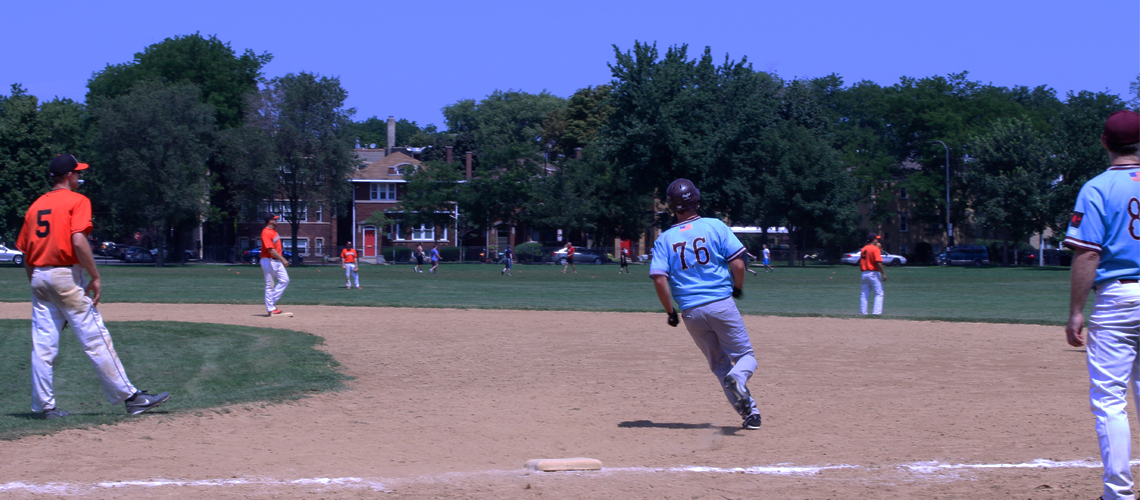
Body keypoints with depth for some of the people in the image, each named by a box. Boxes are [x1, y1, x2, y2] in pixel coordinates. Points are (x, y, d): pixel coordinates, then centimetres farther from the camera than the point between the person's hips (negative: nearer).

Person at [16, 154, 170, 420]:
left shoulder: (35, 206, 15)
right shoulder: (77, 201, -4)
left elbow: (25, 252, 12)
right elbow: (78, 241, -18)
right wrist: (95, 277, -13)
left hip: (39, 278, 7)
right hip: (66, 275, -6)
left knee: (42, 346, 6)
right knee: (96, 339, -5)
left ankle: (45, 406, 7)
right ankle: (130, 397, -2)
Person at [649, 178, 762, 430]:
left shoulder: (664, 239, 4)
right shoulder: (715, 226, 0)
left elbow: (660, 279, -5)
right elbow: (737, 264, -6)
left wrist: (670, 312, 6)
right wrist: (737, 288, 13)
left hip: (691, 312, 2)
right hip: (722, 304, -2)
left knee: (719, 364, 16)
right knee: (745, 355, 9)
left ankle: (749, 411, 5)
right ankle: (738, 378, -26)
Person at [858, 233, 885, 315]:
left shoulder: (863, 249, 12)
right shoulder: (875, 249, -11)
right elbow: (878, 262, -18)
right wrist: (883, 274, -16)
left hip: (864, 273, 7)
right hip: (874, 273, -7)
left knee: (864, 294, 11)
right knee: (879, 294, -2)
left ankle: (862, 312, 11)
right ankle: (877, 312, -11)